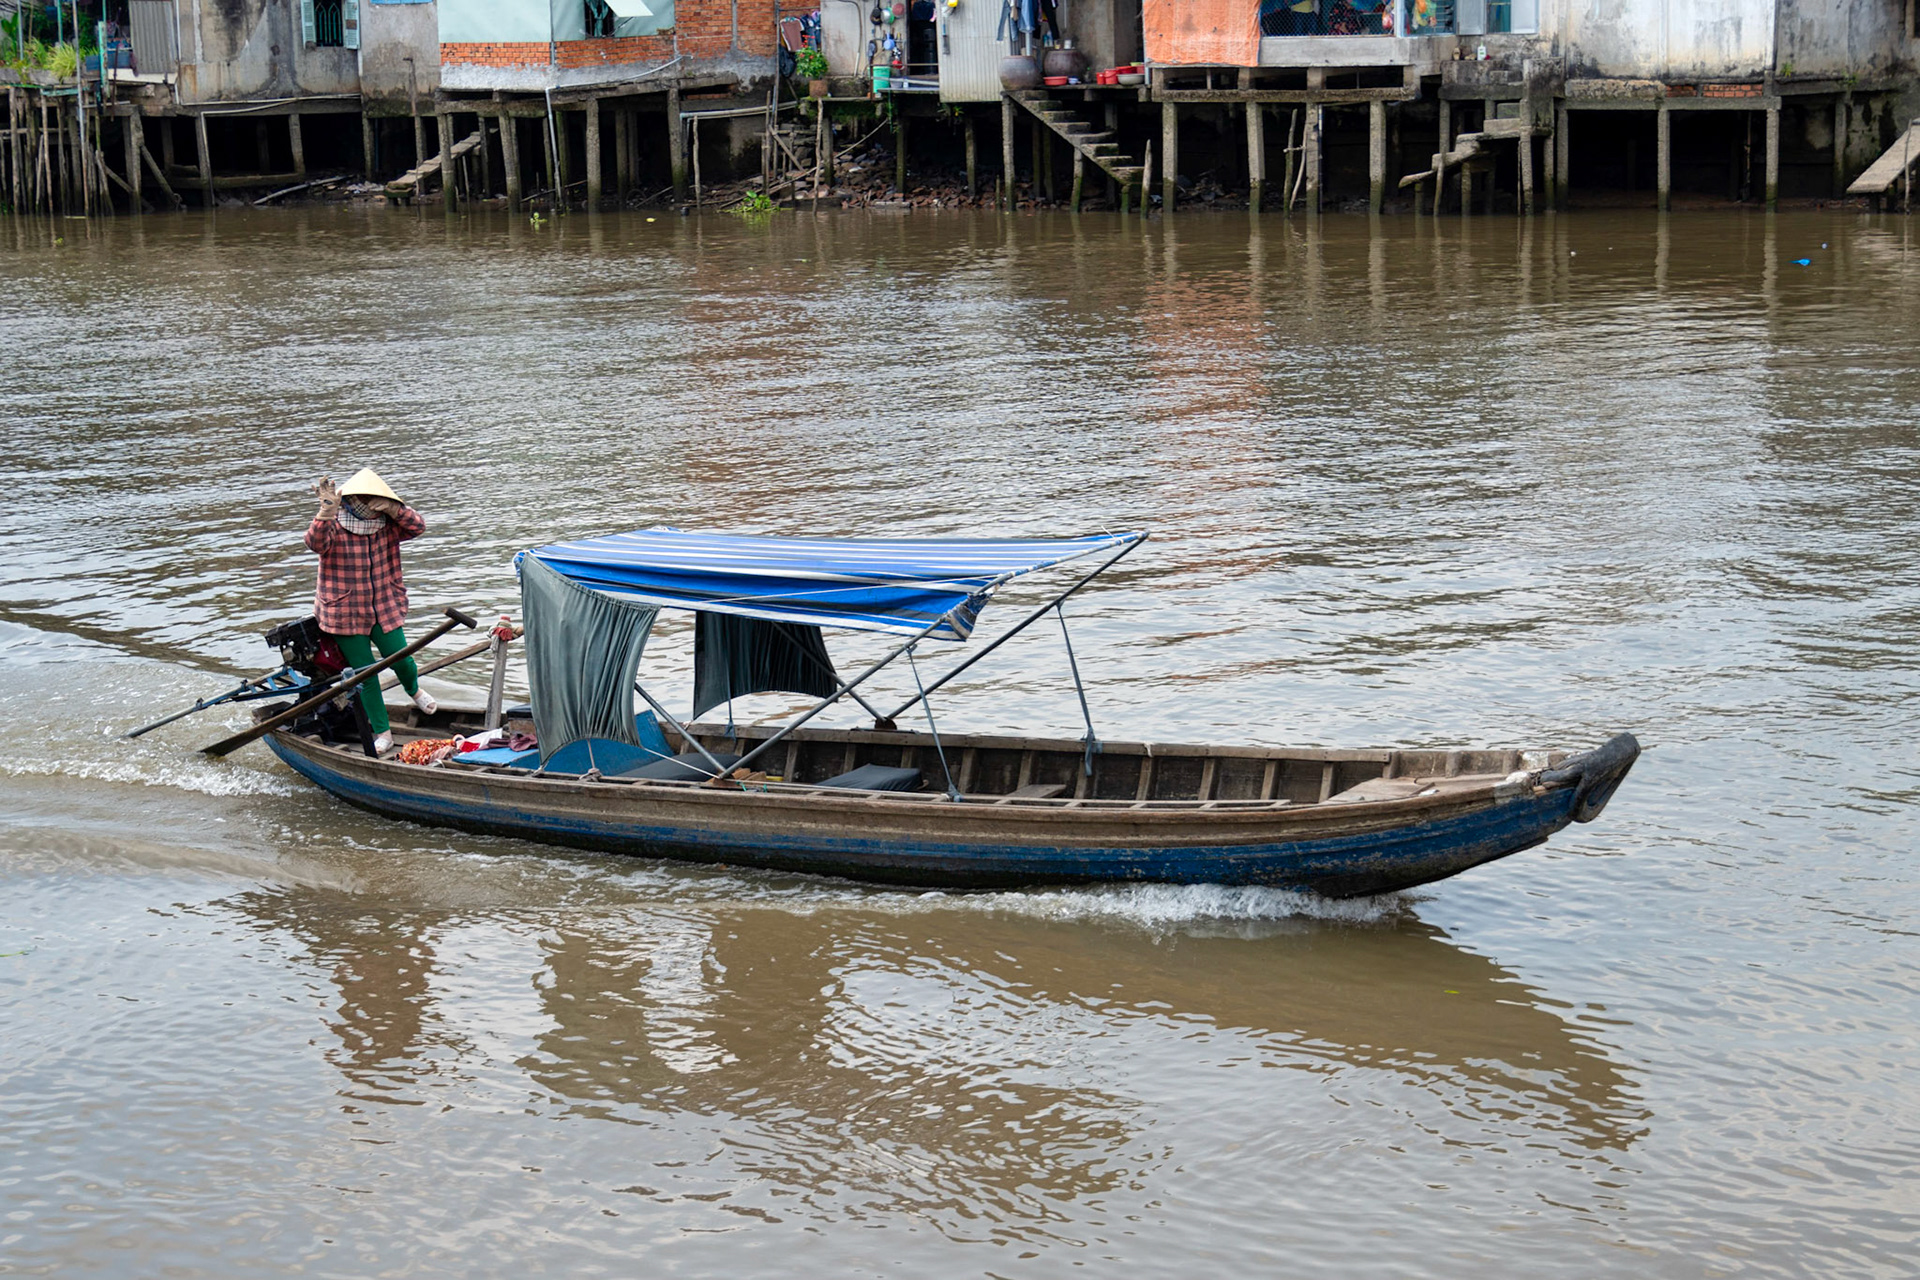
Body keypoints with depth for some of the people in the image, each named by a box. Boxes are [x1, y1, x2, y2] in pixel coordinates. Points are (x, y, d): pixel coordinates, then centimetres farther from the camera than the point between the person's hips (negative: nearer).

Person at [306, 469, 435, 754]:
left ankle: (413, 690, 41)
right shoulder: (333, 528, -15)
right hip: (345, 613, -3)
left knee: (402, 661, 2)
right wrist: (327, 511, -49)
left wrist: (393, 509, -26)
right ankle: (382, 732, 13)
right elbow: (315, 542, -35)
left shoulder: (386, 526, -1)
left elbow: (417, 527, -11)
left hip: (384, 609, 3)